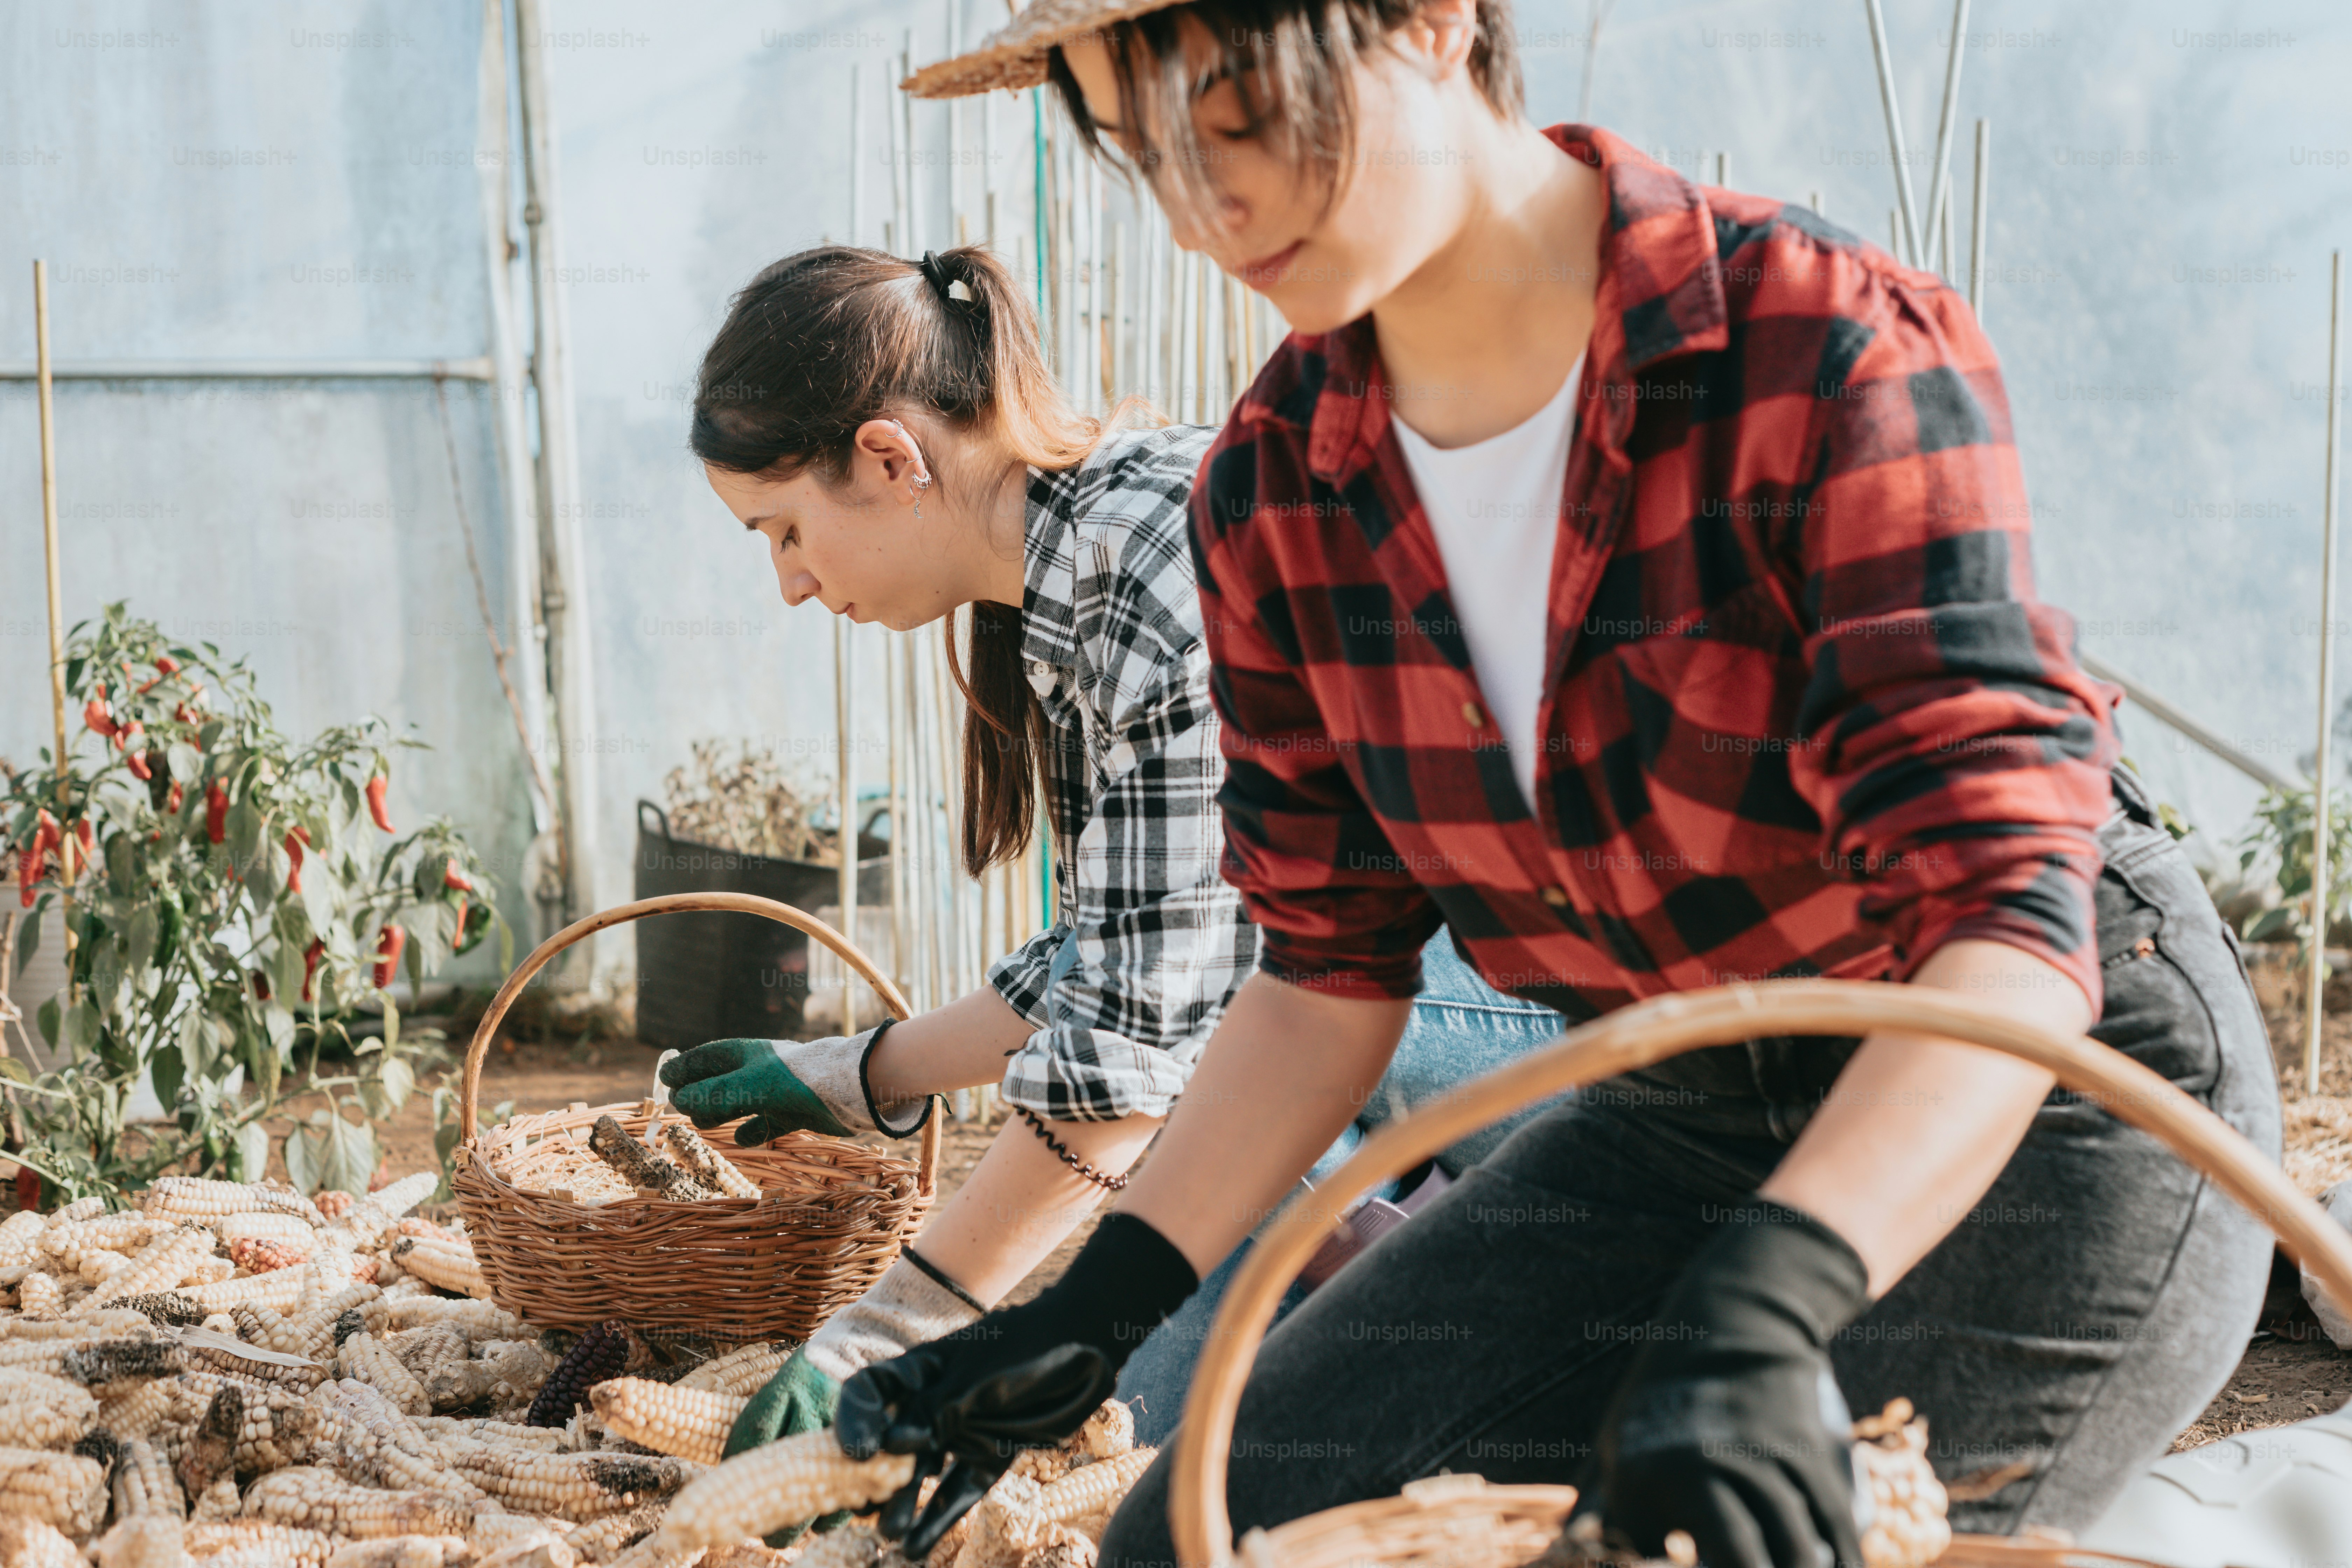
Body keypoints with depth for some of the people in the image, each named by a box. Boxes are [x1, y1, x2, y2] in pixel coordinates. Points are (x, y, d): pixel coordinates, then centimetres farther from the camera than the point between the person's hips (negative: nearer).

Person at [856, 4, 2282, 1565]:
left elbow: (2001, 925, -31)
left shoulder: (1832, 352, -24)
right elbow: (1332, 966, 3)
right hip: (1684, 1113, 5)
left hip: (2066, 1095, -5)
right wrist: (1099, 1308, -8)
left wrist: (1768, 1306, -47)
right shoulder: (1272, 495, -5)